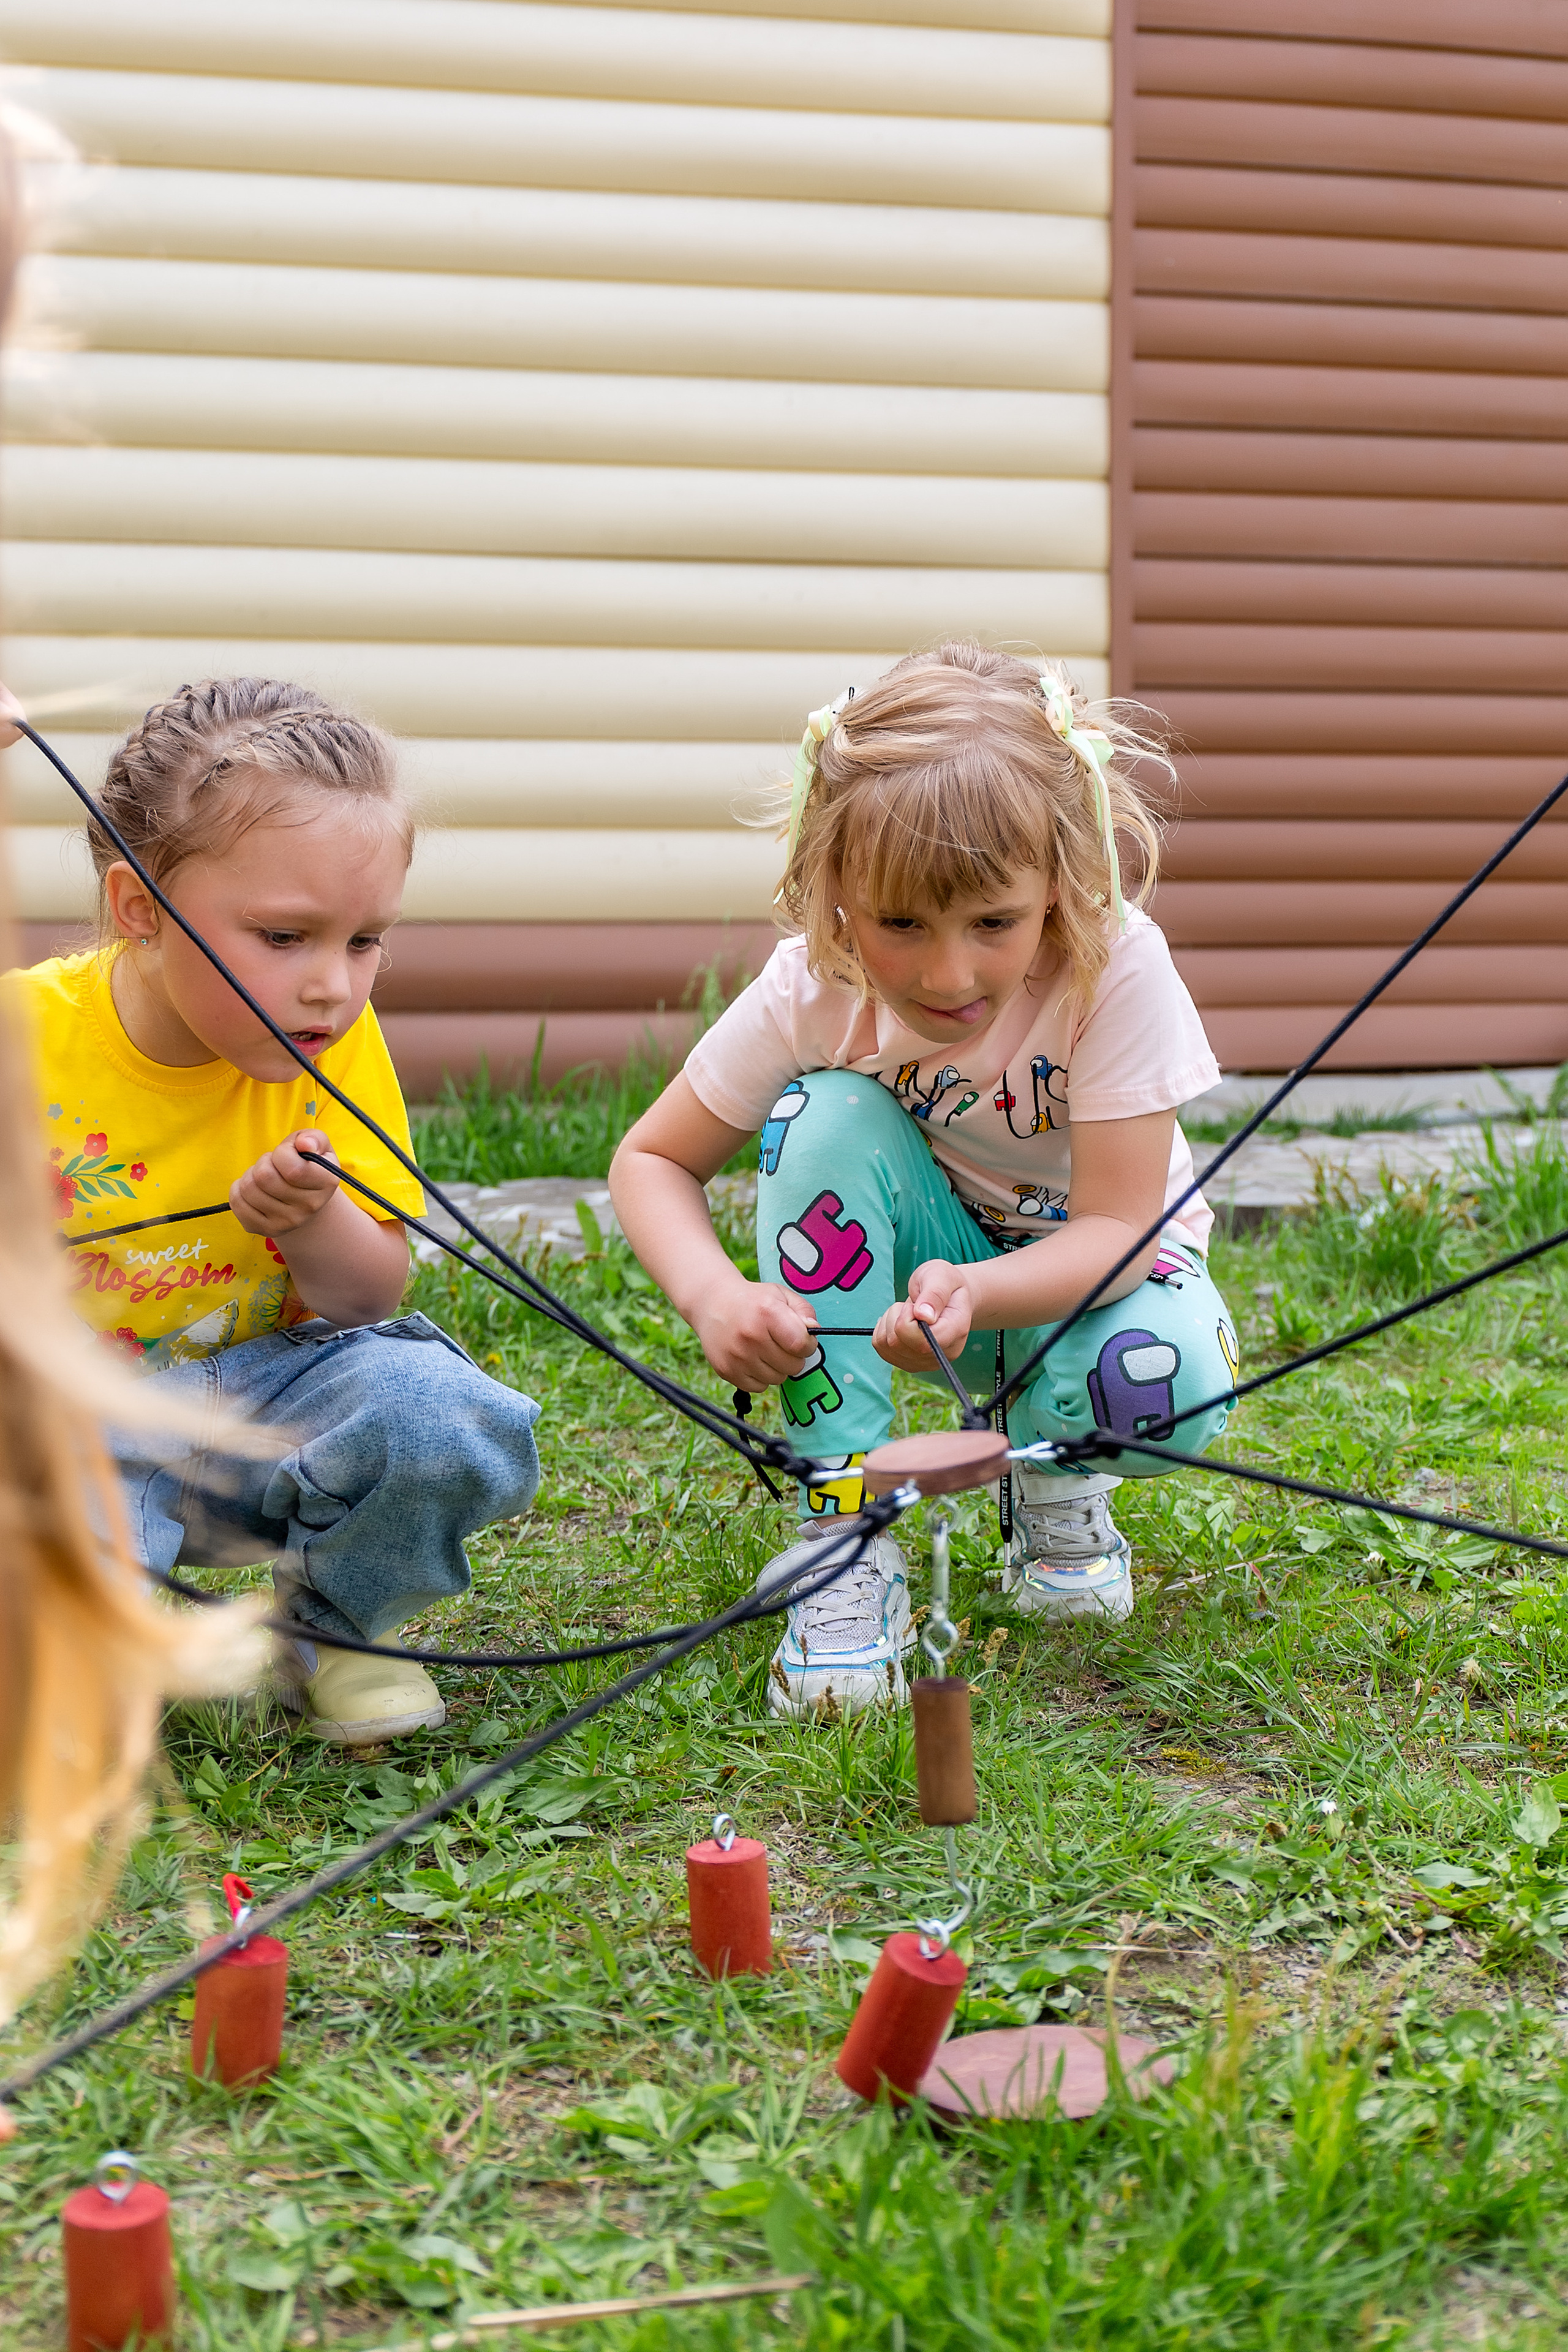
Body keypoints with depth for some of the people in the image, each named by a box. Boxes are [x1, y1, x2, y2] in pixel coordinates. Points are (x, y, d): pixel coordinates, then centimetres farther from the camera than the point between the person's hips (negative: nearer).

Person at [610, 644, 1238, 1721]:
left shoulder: (1119, 968, -30)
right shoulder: (811, 989, -23)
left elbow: (1119, 1228, -30)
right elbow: (651, 1159, -12)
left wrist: (972, 1294, -50)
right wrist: (715, 1295, -34)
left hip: (1095, 1263, -2)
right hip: (926, 1251, 2)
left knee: (1167, 1387, -37)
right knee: (828, 1116, -30)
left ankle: (1057, 1481, 4)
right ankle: (845, 1540, -22)